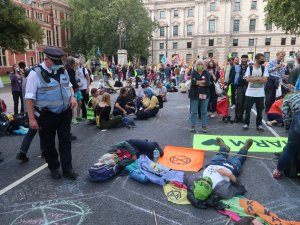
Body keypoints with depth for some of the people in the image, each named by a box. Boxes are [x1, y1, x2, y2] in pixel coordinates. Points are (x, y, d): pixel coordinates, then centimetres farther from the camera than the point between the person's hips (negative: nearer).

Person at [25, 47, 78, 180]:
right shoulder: (35, 74, -14)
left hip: (64, 113, 5)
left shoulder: (62, 71, 3)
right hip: (46, 115, -4)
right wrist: (32, 118, -15)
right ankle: (54, 168, 31)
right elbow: (29, 98, -13)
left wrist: (72, 97, -3)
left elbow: (69, 86, 18)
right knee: (49, 144, 11)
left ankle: (67, 169, 22)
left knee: (65, 141, 9)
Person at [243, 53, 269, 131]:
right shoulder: (249, 68, 0)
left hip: (260, 94, 1)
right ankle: (246, 124, 19)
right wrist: (259, 78, -13)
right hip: (250, 93, -1)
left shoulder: (264, 68, 3)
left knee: (260, 110, 7)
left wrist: (253, 79, -13)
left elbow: (265, 80, -9)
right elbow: (247, 79, -11)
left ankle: (259, 125, 19)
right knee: (248, 109, 6)